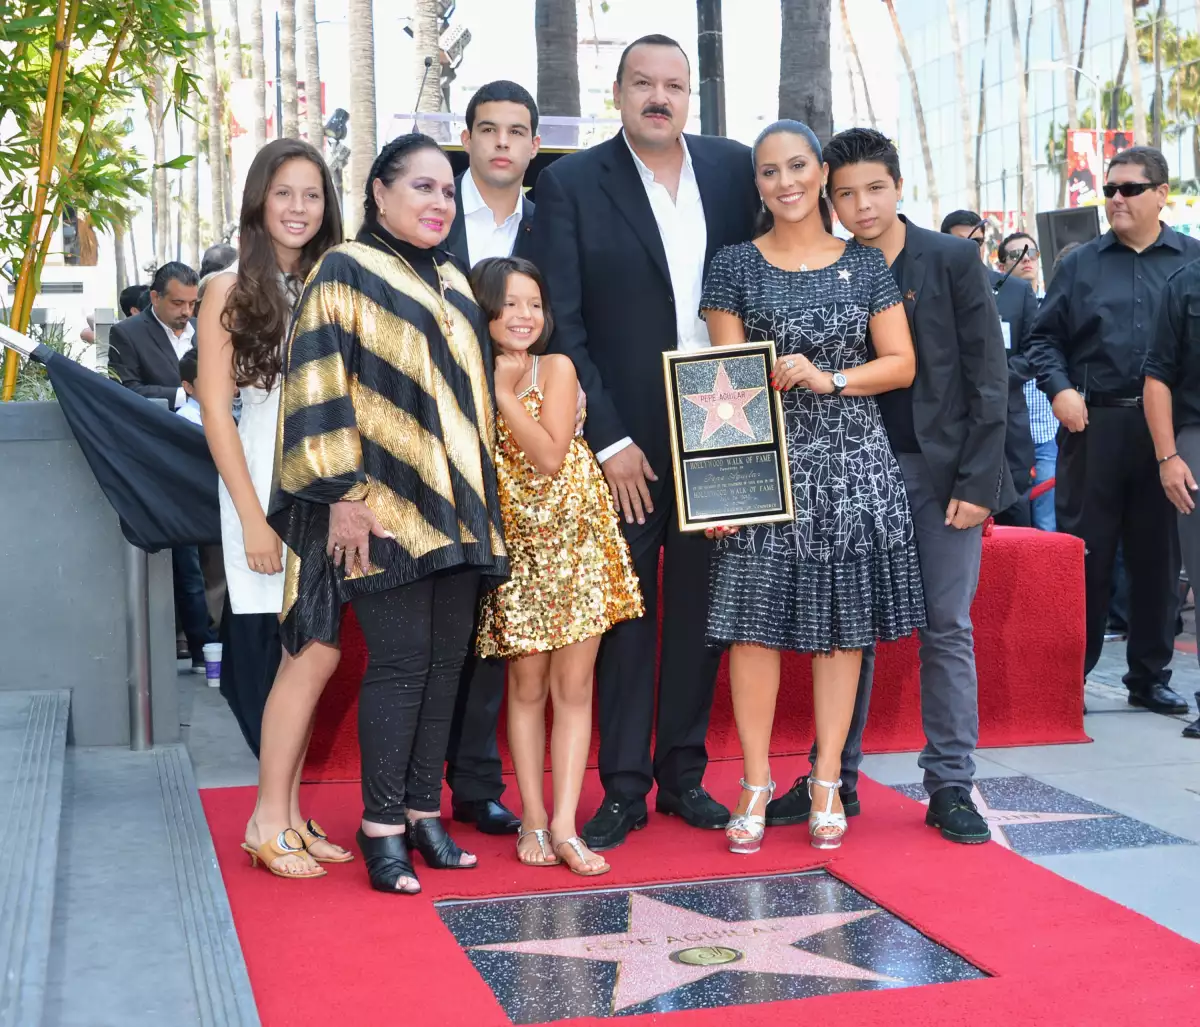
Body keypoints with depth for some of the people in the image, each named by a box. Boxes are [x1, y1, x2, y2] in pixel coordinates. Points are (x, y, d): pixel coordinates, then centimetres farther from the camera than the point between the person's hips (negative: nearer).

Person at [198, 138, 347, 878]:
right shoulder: (231, 291, -1)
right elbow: (216, 410, -5)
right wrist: (252, 516, -11)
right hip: (269, 486, -4)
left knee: (302, 654, 6)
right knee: (316, 652, -11)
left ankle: (288, 814, 16)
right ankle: (269, 820, 2)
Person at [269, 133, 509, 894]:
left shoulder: (452, 281, 19)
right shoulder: (345, 273, -2)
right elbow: (319, 384, -9)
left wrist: (484, 493, 19)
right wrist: (344, 494, -16)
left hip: (457, 503, 7)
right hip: (386, 506, -7)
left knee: (446, 659, 6)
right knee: (400, 661, -8)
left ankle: (423, 809, 16)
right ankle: (382, 826, 2)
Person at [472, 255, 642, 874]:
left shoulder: (557, 369, -3)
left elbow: (550, 456, -14)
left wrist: (503, 391, -15)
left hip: (576, 540, -1)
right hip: (517, 545, 2)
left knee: (574, 686, -1)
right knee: (527, 687, 6)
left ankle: (564, 827, 2)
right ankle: (533, 820, 15)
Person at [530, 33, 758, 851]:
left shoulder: (732, 168, 4)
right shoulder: (571, 184, -5)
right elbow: (562, 324, -8)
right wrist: (608, 438, -12)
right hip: (625, 433, -3)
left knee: (699, 603, 10)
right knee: (626, 609, 4)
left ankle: (683, 774, 22)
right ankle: (624, 788, 13)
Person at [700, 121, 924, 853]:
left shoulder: (865, 264, 8)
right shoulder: (736, 266, 5)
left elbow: (902, 364, 4)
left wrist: (828, 378, -12)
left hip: (853, 463, 1)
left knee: (843, 622, 4)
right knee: (756, 620, -2)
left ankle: (828, 781, 14)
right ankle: (757, 782, 9)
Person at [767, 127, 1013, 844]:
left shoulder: (955, 260, -1)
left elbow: (988, 375, -3)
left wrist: (977, 481, -9)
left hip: (944, 471, -2)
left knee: (947, 628, 1)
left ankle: (951, 786, 9)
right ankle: (836, 779, 15)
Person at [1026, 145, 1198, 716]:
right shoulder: (1082, 264, 10)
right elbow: (1045, 336, 10)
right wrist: (1059, 389, -8)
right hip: (1093, 426, 0)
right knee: (1085, 553, 3)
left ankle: (1151, 677, 19)